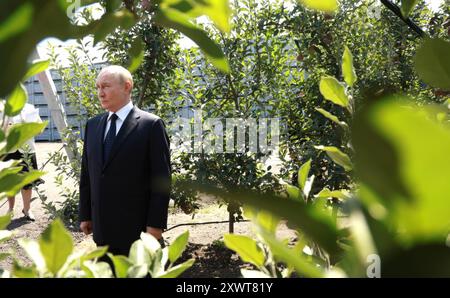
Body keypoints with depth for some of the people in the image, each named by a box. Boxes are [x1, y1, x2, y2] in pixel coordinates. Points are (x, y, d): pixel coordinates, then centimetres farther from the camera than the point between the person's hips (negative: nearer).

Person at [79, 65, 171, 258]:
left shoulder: (151, 125, -9)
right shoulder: (92, 125, 9)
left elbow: (161, 179, -11)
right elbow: (86, 174, 13)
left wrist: (155, 224, -13)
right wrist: (85, 215, 11)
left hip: (137, 228, -5)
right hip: (102, 228, 5)